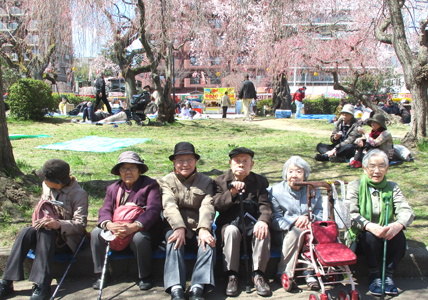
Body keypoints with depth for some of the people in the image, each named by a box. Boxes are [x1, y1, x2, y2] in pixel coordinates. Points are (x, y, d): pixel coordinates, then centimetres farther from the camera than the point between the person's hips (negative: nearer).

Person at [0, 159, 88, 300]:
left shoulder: (79, 194, -11)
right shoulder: (46, 186, 6)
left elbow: (80, 224, -17)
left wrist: (58, 224, -35)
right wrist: (40, 220, 1)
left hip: (67, 238, -5)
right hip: (47, 230, 6)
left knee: (45, 233, -35)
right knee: (26, 232, -26)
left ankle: (42, 286, -40)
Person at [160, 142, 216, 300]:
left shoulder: (206, 182, 12)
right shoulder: (167, 181, 9)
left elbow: (207, 207, -6)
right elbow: (170, 206, -10)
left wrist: (204, 229, -26)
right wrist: (179, 228, -29)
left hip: (198, 229, 1)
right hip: (175, 226, -1)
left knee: (208, 242, -30)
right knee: (174, 241, -33)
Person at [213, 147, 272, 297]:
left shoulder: (260, 181, 11)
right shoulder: (221, 181, 10)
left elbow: (265, 205, -3)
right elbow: (217, 204, -4)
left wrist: (263, 220, -25)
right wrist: (232, 193, -21)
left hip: (252, 223, 1)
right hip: (230, 223, 0)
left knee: (263, 231, -32)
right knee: (231, 230, -35)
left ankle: (258, 275, -23)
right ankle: (232, 276, -27)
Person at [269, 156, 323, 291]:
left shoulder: (314, 190, 8)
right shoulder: (276, 191, -1)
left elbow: (320, 215, 4)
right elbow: (275, 220, -8)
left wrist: (308, 218, -19)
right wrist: (295, 221, -24)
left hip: (307, 228, 2)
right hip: (284, 233, -2)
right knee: (296, 231, -34)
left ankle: (309, 273, -20)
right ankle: (285, 273, -22)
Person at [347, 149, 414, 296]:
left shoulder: (392, 187, 8)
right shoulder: (355, 186, 1)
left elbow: (406, 211, -8)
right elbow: (351, 214, -14)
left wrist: (399, 224, -33)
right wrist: (369, 226, -35)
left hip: (387, 233, 2)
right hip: (363, 235, -2)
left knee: (399, 235, -28)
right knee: (370, 235, -33)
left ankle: (388, 274, -10)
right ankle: (374, 275, -14)